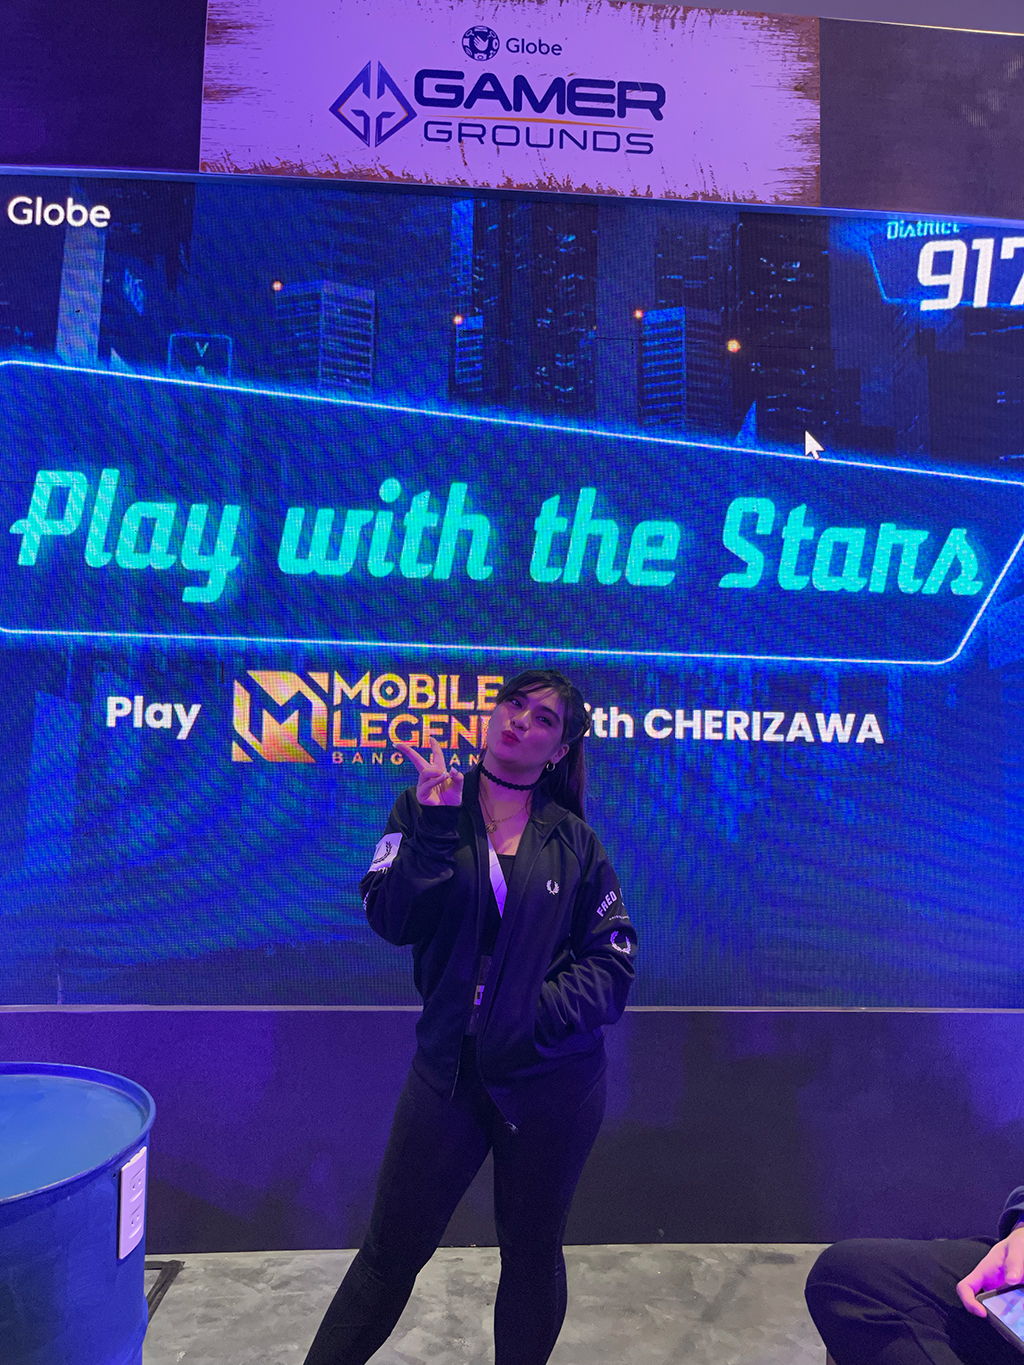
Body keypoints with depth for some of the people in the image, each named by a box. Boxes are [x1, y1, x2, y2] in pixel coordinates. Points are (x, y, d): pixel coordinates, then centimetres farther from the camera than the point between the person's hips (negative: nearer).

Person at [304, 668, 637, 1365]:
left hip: (551, 1079, 1)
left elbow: (614, 960, -2)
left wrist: (541, 1016, -15)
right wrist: (435, 831, -25)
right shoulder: (425, 810, -2)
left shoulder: (574, 842, -1)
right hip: (449, 1068, 0)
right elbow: (392, 920, -14)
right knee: (391, 1248, 10)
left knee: (532, 1253, 17)